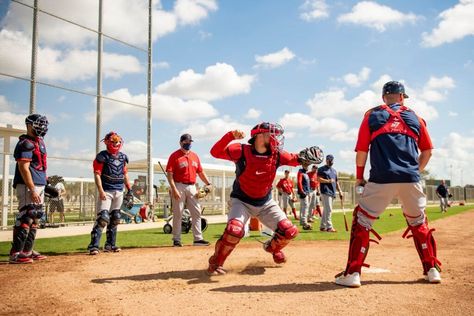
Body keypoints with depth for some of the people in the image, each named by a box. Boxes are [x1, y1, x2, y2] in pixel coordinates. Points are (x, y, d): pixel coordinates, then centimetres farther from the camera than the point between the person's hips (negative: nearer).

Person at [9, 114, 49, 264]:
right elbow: (24, 168, -18)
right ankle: (15, 254, -8)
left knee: (35, 218, 12)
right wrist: (32, 190, -23)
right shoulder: (25, 144, -12)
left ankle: (27, 251, 20)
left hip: (39, 185, 10)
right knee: (26, 217, -11)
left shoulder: (39, 142, 17)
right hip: (28, 186, -10)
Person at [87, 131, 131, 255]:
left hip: (119, 191, 7)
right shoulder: (102, 156, -6)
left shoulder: (122, 157, 13)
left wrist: (129, 189, 13)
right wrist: (101, 191, -20)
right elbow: (97, 174, -11)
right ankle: (93, 246, -13)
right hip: (106, 191, -6)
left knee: (115, 219, 11)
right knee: (103, 217, -16)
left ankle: (110, 245, 20)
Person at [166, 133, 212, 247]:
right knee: (178, 214, 0)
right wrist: (174, 189, -19)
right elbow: (169, 174, -10)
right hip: (179, 187, -5)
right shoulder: (175, 156, -4)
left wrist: (208, 183, 4)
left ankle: (198, 239, 9)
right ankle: (176, 239, 9)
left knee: (197, 212, 4)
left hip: (192, 187, 6)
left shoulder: (195, 156, 14)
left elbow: (200, 172, 17)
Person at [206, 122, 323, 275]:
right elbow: (215, 152, -25)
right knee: (234, 230, -32)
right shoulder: (242, 151, -20)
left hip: (266, 203, 5)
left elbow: (295, 159, 0)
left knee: (290, 231, -2)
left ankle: (272, 247, 34)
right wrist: (230, 136, -41)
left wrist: (306, 155, -23)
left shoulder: (276, 155, -7)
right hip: (242, 201, -5)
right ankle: (215, 263, -4)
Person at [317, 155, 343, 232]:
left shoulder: (334, 171, 23)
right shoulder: (321, 169, -1)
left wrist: (339, 191, 13)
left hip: (332, 193, 8)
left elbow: (336, 182, 22)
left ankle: (322, 226, 16)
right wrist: (328, 181, -19)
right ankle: (329, 227, -13)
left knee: (326, 210, 10)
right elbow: (319, 179, -11)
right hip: (325, 192, -8)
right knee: (328, 210, -13)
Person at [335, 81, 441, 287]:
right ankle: (432, 270, 25)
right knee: (419, 223, 21)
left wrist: (359, 177, 16)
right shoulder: (414, 117, 17)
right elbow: (427, 151, 17)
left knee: (362, 222, 4)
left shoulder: (372, 116, 11)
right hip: (411, 179, 3)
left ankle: (352, 274, -1)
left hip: (381, 179, -2)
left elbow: (362, 150, 6)